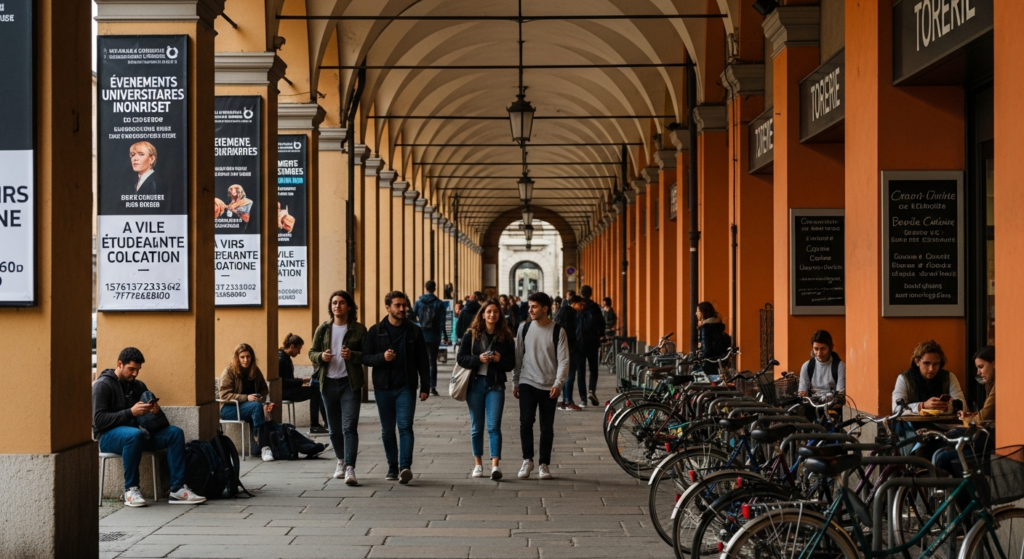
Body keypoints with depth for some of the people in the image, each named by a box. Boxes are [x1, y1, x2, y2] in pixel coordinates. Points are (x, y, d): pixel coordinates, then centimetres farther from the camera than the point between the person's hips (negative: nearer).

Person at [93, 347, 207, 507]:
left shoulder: (138, 386, 14)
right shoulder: (102, 385, -6)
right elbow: (98, 420, -17)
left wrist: (155, 411, -9)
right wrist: (130, 412, -26)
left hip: (135, 431, 7)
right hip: (108, 435, -7)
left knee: (175, 432, -13)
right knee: (134, 435, -40)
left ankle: (178, 489, -19)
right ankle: (131, 489, -27)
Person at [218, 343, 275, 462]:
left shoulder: (255, 371, 10)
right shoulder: (229, 371, -6)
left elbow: (264, 390, 17)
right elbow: (224, 394, -14)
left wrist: (263, 399, -8)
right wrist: (246, 398, -24)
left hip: (249, 407, 5)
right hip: (228, 409, -5)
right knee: (257, 406, -34)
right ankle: (264, 447, -40)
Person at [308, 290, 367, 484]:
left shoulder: (359, 330, -2)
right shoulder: (323, 329, 8)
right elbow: (312, 352, 11)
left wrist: (353, 355, -21)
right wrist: (321, 356, -11)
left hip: (350, 383, -4)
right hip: (328, 383, 4)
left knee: (349, 427, -13)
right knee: (334, 428, 13)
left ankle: (350, 468, -18)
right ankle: (341, 460, 33)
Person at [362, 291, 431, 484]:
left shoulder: (414, 331, 4)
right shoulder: (375, 331, 3)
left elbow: (422, 361, 5)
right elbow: (365, 357, 1)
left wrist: (425, 387, 0)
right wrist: (382, 357, -18)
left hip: (406, 387, -2)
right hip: (383, 388, 2)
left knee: (405, 427, -11)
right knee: (387, 430, 8)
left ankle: (405, 467, -18)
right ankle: (393, 467, 17)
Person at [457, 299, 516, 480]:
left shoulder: (506, 336, 3)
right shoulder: (471, 334, 2)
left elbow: (511, 364, 4)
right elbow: (461, 358, -2)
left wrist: (500, 359, -16)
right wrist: (479, 359, -17)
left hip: (495, 385, -1)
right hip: (475, 383, 1)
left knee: (494, 425, -10)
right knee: (476, 426, 9)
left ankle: (495, 465, -16)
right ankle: (478, 464, 20)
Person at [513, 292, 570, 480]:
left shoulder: (558, 331, -4)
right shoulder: (524, 329, 4)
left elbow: (563, 360, -6)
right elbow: (518, 357, 10)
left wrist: (558, 383, -17)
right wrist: (515, 383, 10)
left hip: (549, 387, -1)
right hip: (527, 384, 1)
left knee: (547, 427, 3)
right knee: (525, 422, -9)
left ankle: (544, 464, 15)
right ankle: (527, 460, 6)